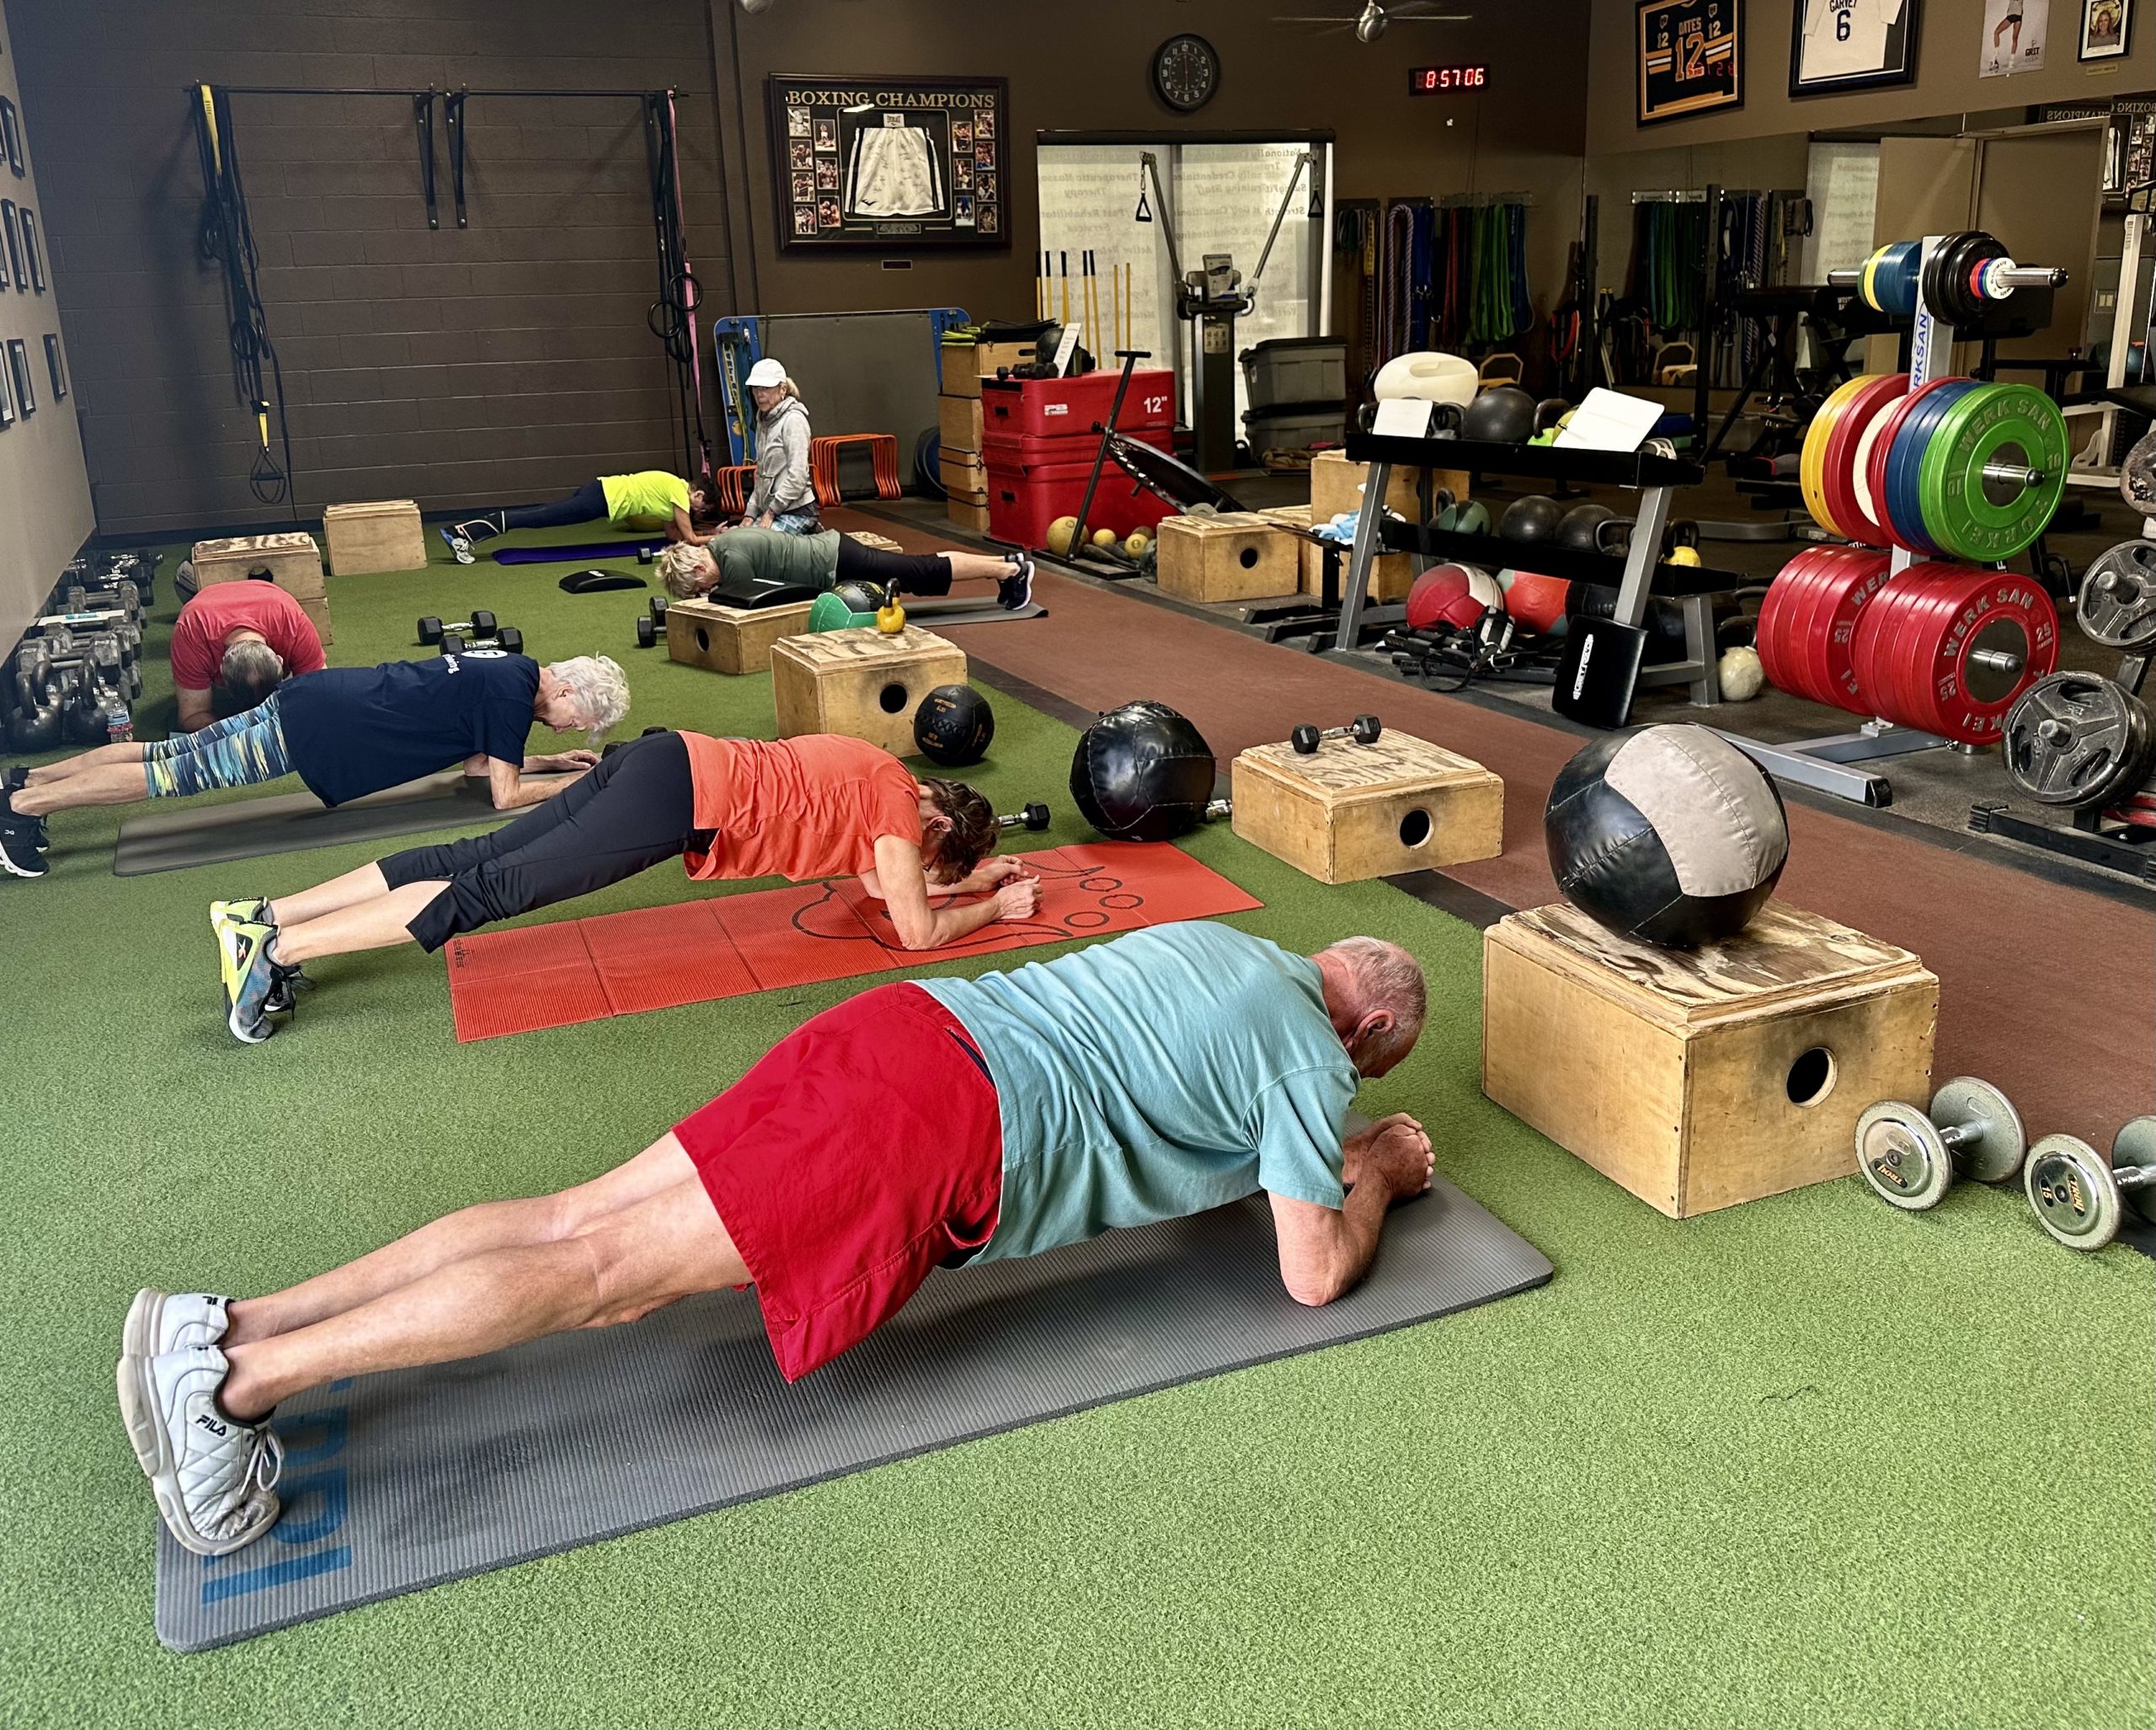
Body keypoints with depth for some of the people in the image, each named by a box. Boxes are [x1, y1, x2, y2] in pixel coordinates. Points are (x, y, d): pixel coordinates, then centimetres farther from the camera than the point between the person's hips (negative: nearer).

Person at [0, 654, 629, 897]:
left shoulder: (508, 672, 8)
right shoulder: (515, 691, -19)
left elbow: (474, 762, 17)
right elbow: (505, 796, -17)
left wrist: (553, 759, 15)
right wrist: (573, 785, -6)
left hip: (316, 701, 9)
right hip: (317, 727, -9)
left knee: (171, 754, 14)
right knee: (172, 775, -4)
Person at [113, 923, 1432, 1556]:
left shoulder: (1230, 941, 27)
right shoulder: (1312, 1056, 3)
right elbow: (1314, 1275, 5)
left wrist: (1321, 1149, 44)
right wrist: (1375, 1178, 24)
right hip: (947, 1132, -7)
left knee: (579, 1220, 3)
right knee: (615, 1271, -10)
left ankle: (221, 1329, 0)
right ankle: (244, 1375, -12)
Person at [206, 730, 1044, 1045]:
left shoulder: (873, 774, 22)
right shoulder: (899, 798, -3)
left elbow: (881, 882, 30)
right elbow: (917, 930, -7)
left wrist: (974, 878, 29)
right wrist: (992, 908, 8)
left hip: (666, 763, 9)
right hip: (684, 797, -9)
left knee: (474, 861, 3)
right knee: (491, 891, -12)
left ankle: (262, 915, 1)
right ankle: (278, 947, -16)